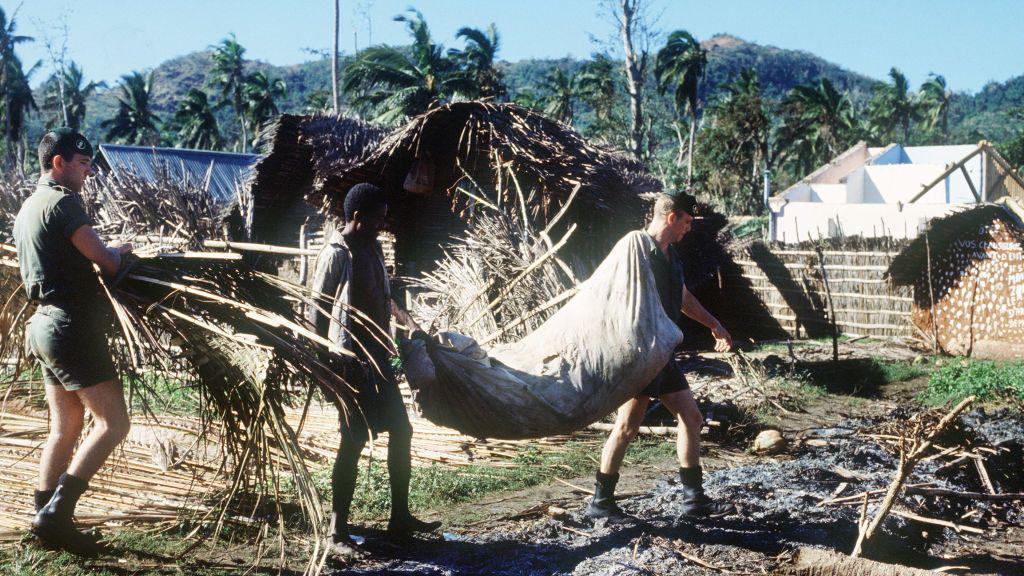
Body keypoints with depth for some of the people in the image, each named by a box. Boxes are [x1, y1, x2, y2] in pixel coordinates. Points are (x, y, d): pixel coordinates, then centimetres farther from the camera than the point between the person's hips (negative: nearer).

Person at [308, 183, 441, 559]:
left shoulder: (372, 248, 11)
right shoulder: (336, 254, -15)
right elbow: (317, 313, -17)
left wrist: (408, 321, 28)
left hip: (378, 356, 9)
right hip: (351, 360, -9)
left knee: (401, 431, 12)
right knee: (353, 441, -7)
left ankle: (400, 517, 23)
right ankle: (337, 533, 1)